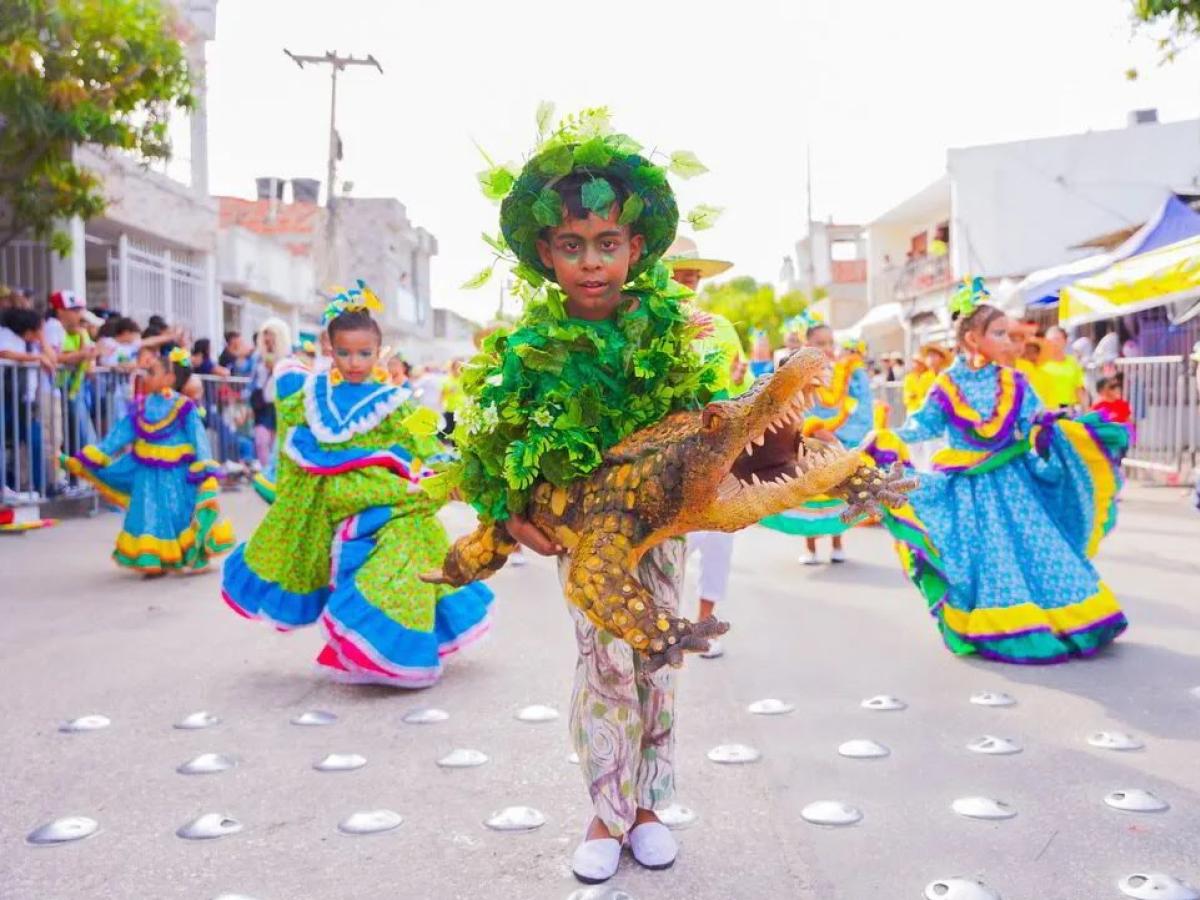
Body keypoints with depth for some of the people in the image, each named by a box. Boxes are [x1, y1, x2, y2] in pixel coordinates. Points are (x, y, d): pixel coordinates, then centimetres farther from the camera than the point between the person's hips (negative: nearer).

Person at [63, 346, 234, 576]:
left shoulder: (183, 407, -11)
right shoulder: (141, 406, 3)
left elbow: (198, 438, -13)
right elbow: (120, 434, 8)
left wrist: (205, 471, -20)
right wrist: (90, 458, 8)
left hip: (176, 476, -4)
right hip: (148, 474, 4)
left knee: (178, 515, 4)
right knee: (150, 516, 5)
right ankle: (153, 560, 12)